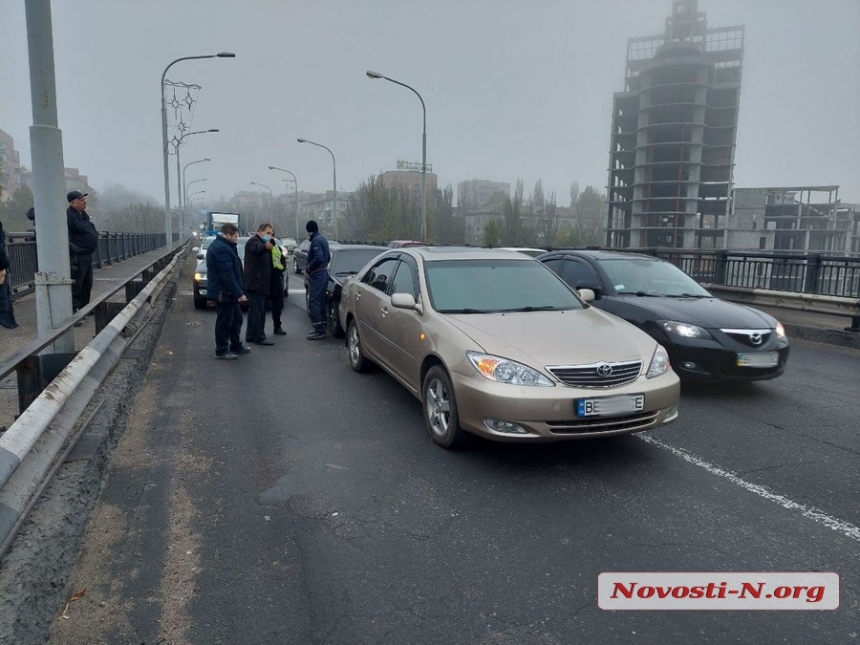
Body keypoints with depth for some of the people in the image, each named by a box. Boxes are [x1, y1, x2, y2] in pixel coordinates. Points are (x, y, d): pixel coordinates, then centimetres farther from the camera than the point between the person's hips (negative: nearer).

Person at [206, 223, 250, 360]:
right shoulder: (222, 248, -21)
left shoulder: (220, 246, 14)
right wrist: (239, 292, -23)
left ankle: (236, 345, 30)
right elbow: (227, 275, -25)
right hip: (224, 292, -11)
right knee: (224, 322, 0)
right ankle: (221, 351, 10)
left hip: (227, 292, 11)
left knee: (236, 319, 19)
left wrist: (238, 291, 17)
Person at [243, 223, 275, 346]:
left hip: (261, 284, 11)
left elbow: (267, 263, 33)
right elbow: (257, 248, -38)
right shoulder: (253, 241, -10)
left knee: (255, 310, 15)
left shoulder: (262, 243, 22)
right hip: (255, 283, -11)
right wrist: (265, 246, -58)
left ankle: (251, 335, 23)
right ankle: (259, 337, -11)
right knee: (258, 311, -11)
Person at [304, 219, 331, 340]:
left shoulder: (316, 241, -16)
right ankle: (321, 328, 19)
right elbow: (328, 257, 21)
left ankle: (319, 331, -11)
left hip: (317, 275, -10)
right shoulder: (323, 239, 15)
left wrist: (308, 267, -13)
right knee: (320, 302, 14)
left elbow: (318, 258, -26)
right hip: (324, 273, 10)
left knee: (313, 303, -9)